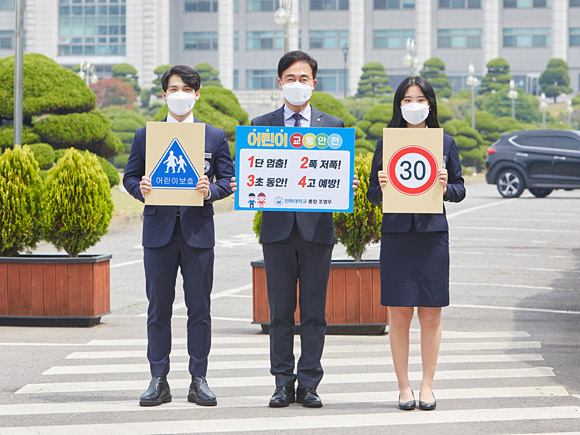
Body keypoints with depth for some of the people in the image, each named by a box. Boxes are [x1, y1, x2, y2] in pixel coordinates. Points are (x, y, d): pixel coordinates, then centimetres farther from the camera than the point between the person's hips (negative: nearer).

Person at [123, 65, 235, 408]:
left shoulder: (215, 137, 9)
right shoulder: (145, 135, 10)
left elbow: (228, 179, 6)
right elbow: (130, 176, 10)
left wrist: (210, 190, -15)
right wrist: (140, 188, -12)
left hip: (198, 229, 0)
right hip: (159, 229, 0)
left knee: (199, 308, 1)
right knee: (159, 308, 2)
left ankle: (199, 380, 8)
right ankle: (159, 381, 8)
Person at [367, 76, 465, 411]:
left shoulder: (445, 143, 7)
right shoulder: (386, 144, 6)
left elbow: (460, 190, 10)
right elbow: (373, 194, 9)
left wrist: (446, 188, -11)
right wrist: (382, 188, -13)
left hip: (433, 233, 0)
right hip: (396, 234, 0)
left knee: (431, 314, 2)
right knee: (399, 314, 0)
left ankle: (427, 386, 11)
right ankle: (404, 386, 9)